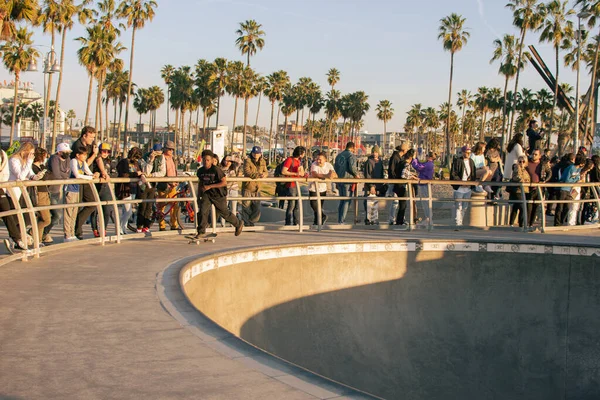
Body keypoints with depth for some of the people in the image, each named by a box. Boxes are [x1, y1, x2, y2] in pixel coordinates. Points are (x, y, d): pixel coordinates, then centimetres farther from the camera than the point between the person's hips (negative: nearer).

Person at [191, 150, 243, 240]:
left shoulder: (216, 170, -21)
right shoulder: (200, 171, -2)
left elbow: (224, 182, -21)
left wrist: (210, 186, -26)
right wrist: (199, 196, 18)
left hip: (219, 195, -4)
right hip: (207, 194, 4)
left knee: (224, 213, 11)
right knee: (202, 211, -14)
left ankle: (239, 224, 36)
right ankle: (201, 232, -2)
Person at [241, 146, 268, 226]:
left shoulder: (263, 162, 9)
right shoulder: (247, 161, -9)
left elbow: (266, 172, 6)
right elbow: (247, 172, -23)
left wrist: (264, 174, -19)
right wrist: (258, 175, -33)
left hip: (257, 188, 5)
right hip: (247, 187, -5)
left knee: (257, 207, 6)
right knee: (246, 206, -1)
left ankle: (251, 222, 21)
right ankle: (246, 224, 8)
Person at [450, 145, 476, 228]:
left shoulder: (471, 162, 11)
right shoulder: (457, 161, -9)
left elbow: (473, 175, 17)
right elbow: (453, 174, -12)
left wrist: (471, 180, -3)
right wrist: (461, 181, -17)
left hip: (468, 188, 6)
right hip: (459, 187, -6)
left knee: (465, 207, 12)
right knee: (458, 207, -6)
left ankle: (461, 222, 23)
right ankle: (458, 223, -4)